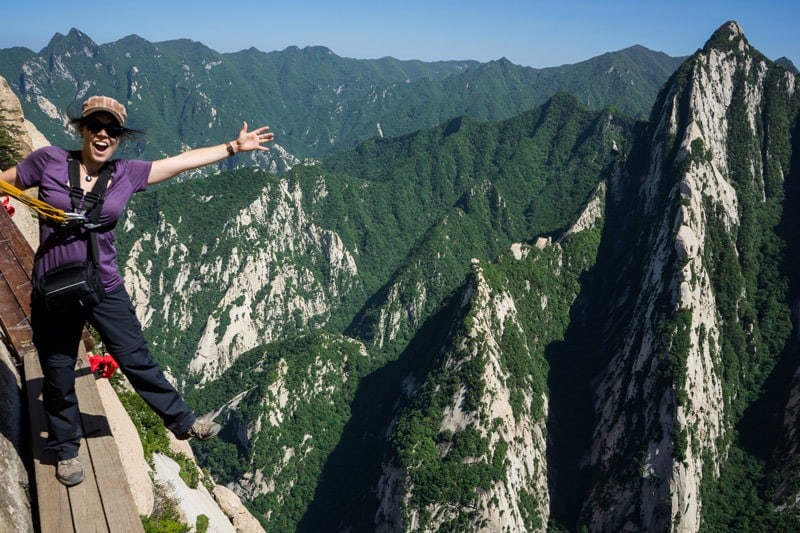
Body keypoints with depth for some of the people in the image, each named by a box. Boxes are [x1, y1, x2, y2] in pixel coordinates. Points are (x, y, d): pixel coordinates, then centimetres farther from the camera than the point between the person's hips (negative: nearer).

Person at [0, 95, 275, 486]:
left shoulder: (126, 174, -2)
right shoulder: (49, 161, -7)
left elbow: (184, 161, 3)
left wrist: (235, 147, 6)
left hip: (106, 289, 1)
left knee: (138, 361, 10)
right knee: (58, 377, 14)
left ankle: (183, 422, 27)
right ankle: (66, 451, 35)